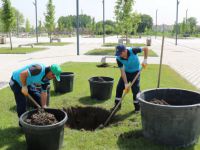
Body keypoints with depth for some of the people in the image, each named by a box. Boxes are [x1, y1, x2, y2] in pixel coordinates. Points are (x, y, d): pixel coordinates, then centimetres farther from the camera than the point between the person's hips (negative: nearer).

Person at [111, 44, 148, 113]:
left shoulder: (132, 51, -30)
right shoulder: (118, 58, -22)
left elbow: (145, 49, -18)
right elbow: (122, 71, -20)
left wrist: (145, 60, -27)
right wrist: (126, 83, -24)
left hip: (135, 72, -3)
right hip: (126, 72, 3)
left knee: (135, 89, -9)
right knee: (119, 87, -3)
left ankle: (137, 107, 10)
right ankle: (117, 105, 12)